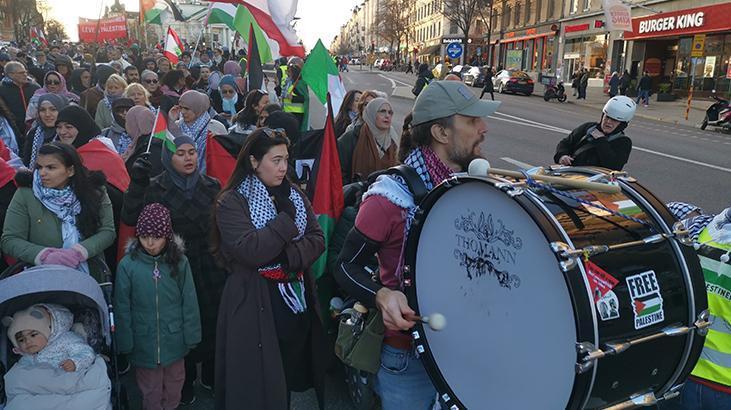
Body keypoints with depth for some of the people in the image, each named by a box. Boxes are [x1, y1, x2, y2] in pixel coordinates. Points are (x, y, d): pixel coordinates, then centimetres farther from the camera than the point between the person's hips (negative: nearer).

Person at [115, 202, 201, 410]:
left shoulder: (180, 262, -11)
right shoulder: (127, 265, -13)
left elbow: (189, 303, -4)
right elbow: (122, 308, -5)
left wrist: (191, 336, -1)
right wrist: (125, 344, -3)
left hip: (174, 339, 1)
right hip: (144, 341, -1)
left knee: (174, 385, 21)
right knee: (150, 389, 17)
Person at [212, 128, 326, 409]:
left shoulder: (295, 196, 9)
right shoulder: (231, 202, -9)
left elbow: (317, 240, 1)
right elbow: (250, 251, -21)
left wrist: (289, 256, -15)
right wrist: (286, 219, -16)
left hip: (297, 299, 5)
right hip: (256, 304, -5)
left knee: (292, 373, 15)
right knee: (260, 383, 5)